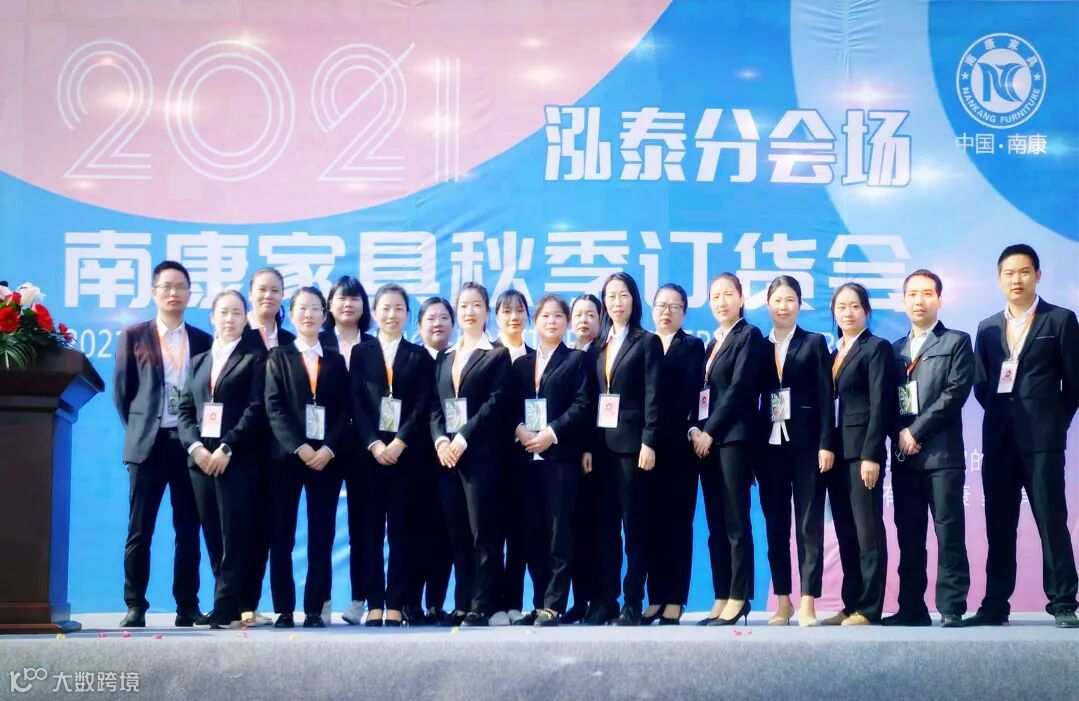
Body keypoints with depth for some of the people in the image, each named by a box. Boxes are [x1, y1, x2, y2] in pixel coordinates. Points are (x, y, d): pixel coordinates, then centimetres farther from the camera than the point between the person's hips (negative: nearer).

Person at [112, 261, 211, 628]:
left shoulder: (204, 341, 10)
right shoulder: (133, 336, 6)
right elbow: (122, 390, 6)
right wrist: (137, 429, 3)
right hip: (148, 443, -1)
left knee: (188, 531, 3)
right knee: (140, 530, 0)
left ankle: (187, 606, 7)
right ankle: (135, 606, 4)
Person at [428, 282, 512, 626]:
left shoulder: (497, 355, 3)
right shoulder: (444, 357, 18)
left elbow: (496, 404, -7)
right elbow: (434, 406, 12)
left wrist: (463, 439, -15)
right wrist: (440, 440, -6)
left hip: (480, 453, -5)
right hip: (446, 453, 5)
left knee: (483, 532, -6)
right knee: (457, 534, 5)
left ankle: (481, 607, -4)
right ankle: (464, 602, 10)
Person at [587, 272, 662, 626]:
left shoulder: (647, 342, 1)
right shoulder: (599, 345, 15)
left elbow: (652, 397, -6)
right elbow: (592, 397, 13)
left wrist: (648, 443, -15)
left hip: (632, 444, -5)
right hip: (603, 444, 5)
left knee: (635, 526, -2)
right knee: (604, 526, 5)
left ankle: (633, 604, 0)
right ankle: (604, 601, 8)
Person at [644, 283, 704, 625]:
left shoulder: (692, 347, 6)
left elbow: (687, 395, -5)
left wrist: (662, 433, -15)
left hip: (677, 446, -3)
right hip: (646, 445, 3)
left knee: (677, 521, -1)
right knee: (653, 522, 4)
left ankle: (675, 601, 0)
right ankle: (655, 598, 8)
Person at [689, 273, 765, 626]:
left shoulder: (749, 335, -3)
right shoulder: (713, 343, 20)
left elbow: (739, 388, -12)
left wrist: (710, 432, -12)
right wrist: (695, 429, -1)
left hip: (733, 438, -8)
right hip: (706, 440, 8)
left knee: (736, 522, -7)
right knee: (716, 525, 6)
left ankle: (738, 600, -5)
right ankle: (721, 599, 8)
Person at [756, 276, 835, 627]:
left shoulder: (814, 343, 5)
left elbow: (825, 396, -1)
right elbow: (752, 397, 10)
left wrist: (826, 444, -11)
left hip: (806, 445, -3)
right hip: (770, 446, 3)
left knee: (809, 525, -2)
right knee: (775, 526, 5)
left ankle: (807, 602, -2)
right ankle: (783, 602, 11)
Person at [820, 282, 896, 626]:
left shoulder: (877, 348, -3)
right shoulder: (834, 353, 19)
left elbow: (880, 405, -11)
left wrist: (872, 455, -18)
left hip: (862, 451, -7)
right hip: (836, 452, 8)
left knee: (868, 531, -5)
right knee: (845, 533, 8)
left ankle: (868, 608, -4)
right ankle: (851, 605, 12)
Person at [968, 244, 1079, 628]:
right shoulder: (987, 328, 14)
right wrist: (1002, 415, 7)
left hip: (1042, 438, -4)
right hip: (999, 438, 4)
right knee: (998, 525, 5)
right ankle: (995, 605, 8)